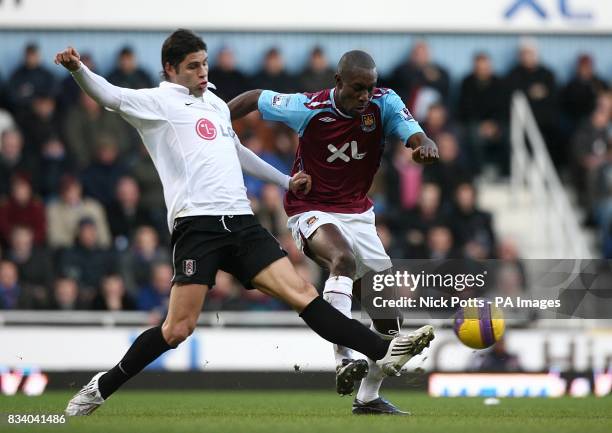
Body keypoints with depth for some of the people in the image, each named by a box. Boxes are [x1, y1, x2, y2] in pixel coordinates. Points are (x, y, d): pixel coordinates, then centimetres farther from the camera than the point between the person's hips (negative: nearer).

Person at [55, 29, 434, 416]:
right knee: (179, 329, -12)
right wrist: (78, 69, -33)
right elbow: (109, 95, -14)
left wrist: (285, 180, 47)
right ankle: (101, 389, 2)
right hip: (196, 223, -6)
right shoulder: (158, 102, 3)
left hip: (241, 222, 6)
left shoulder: (217, 104, 24)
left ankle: (384, 353, -11)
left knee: (302, 293, -4)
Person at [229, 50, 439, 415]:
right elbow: (255, 99, -2)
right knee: (343, 258, -37)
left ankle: (369, 398, 22)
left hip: (359, 215, 5)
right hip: (312, 212, -5)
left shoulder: (384, 103, -10)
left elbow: (414, 134, -23)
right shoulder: (306, 109, -16)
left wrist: (425, 145, -46)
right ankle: (343, 359, -46)